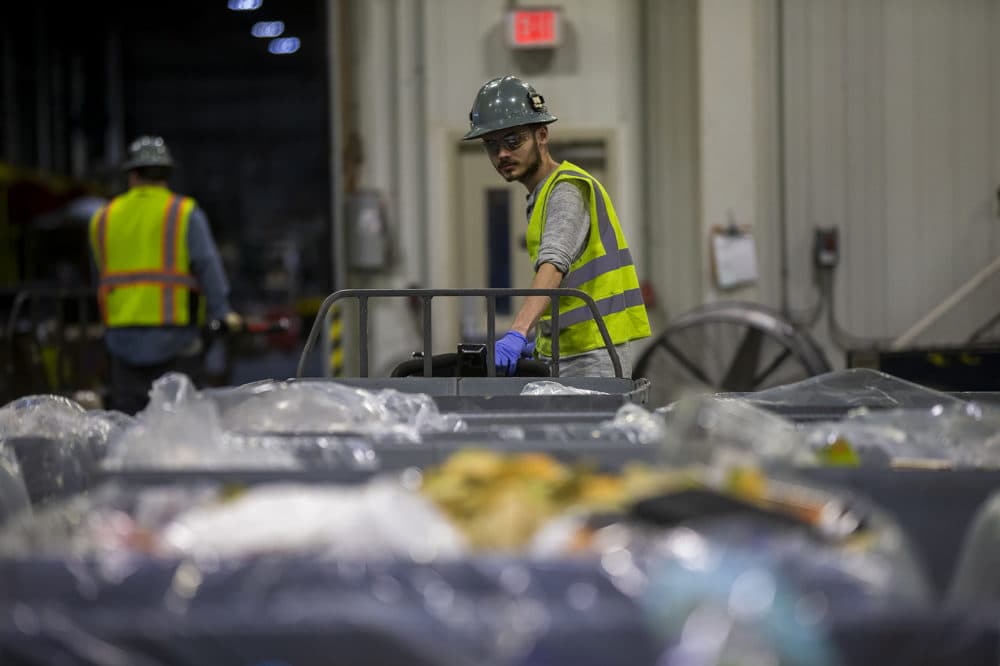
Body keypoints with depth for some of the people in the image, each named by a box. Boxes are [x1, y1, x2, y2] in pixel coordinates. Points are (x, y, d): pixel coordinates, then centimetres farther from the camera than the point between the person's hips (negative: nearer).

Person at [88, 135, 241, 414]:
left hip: (122, 340, 3)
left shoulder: (102, 219, 11)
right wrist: (221, 312, -14)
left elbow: (100, 278, 14)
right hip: (174, 337, -3)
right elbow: (207, 263, -13)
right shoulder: (185, 213, -1)